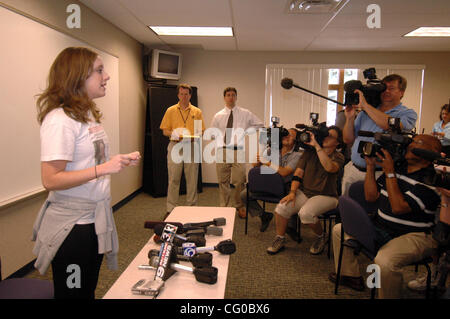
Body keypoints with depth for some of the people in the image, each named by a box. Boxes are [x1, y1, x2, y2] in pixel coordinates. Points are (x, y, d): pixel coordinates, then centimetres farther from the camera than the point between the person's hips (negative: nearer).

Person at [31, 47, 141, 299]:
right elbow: (51, 180, -24)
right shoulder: (60, 119, -19)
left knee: (89, 290, 21)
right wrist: (102, 169, -29)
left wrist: (121, 162, 2)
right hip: (71, 224, -8)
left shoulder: (89, 115, 9)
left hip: (96, 219, 8)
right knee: (73, 293, 10)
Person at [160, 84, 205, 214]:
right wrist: (174, 134, -15)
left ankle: (191, 207, 16)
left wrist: (194, 136, -13)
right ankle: (171, 209, 9)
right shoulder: (170, 110, 7)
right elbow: (165, 131, 6)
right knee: (173, 179, 1)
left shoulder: (197, 112, 10)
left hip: (192, 147, 1)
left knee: (192, 179, 4)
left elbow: (201, 131, 9)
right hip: (175, 146, -1)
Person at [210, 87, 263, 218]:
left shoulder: (245, 114, 6)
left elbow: (259, 124, 16)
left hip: (238, 151, -1)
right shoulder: (218, 116, 9)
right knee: (223, 182, 7)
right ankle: (224, 207, 20)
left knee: (239, 181, -6)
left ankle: (240, 207, 12)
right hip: (222, 150, 1)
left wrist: (246, 131, 2)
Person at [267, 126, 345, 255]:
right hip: (304, 192, 4)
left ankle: (321, 237, 0)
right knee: (281, 207, -21)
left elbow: (329, 167, -29)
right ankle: (280, 240, 1)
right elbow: (298, 173, 4)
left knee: (305, 213, -32)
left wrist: (316, 145, -25)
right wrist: (292, 192, -10)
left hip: (325, 196, -4)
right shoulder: (309, 151, 7)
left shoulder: (338, 157, -4)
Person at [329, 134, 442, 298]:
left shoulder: (431, 179, -16)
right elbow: (371, 197, 6)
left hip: (415, 236, -8)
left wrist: (389, 172, -21)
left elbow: (398, 207, -25)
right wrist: (371, 166, 0)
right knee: (339, 230, 13)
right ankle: (350, 275, 26)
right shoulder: (397, 167, 7)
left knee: (384, 261, -37)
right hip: (380, 228, 8)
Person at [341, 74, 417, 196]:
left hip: (379, 175, -4)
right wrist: (350, 118, -3)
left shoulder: (408, 114, 2)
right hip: (352, 170, 4)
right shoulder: (366, 112, 13)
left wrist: (365, 105, -17)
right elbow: (348, 140, 12)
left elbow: (391, 125, -22)